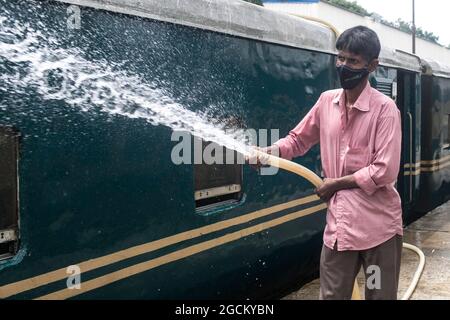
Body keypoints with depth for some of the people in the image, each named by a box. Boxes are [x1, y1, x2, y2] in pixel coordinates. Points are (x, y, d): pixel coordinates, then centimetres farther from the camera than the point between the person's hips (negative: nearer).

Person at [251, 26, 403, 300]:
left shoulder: (385, 108, -12)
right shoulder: (326, 101, 5)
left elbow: (385, 171, -18)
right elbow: (298, 139, 15)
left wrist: (336, 183, -10)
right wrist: (270, 152, -4)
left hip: (377, 225, -4)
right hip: (338, 222, 4)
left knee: (380, 295, 11)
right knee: (331, 295, 12)